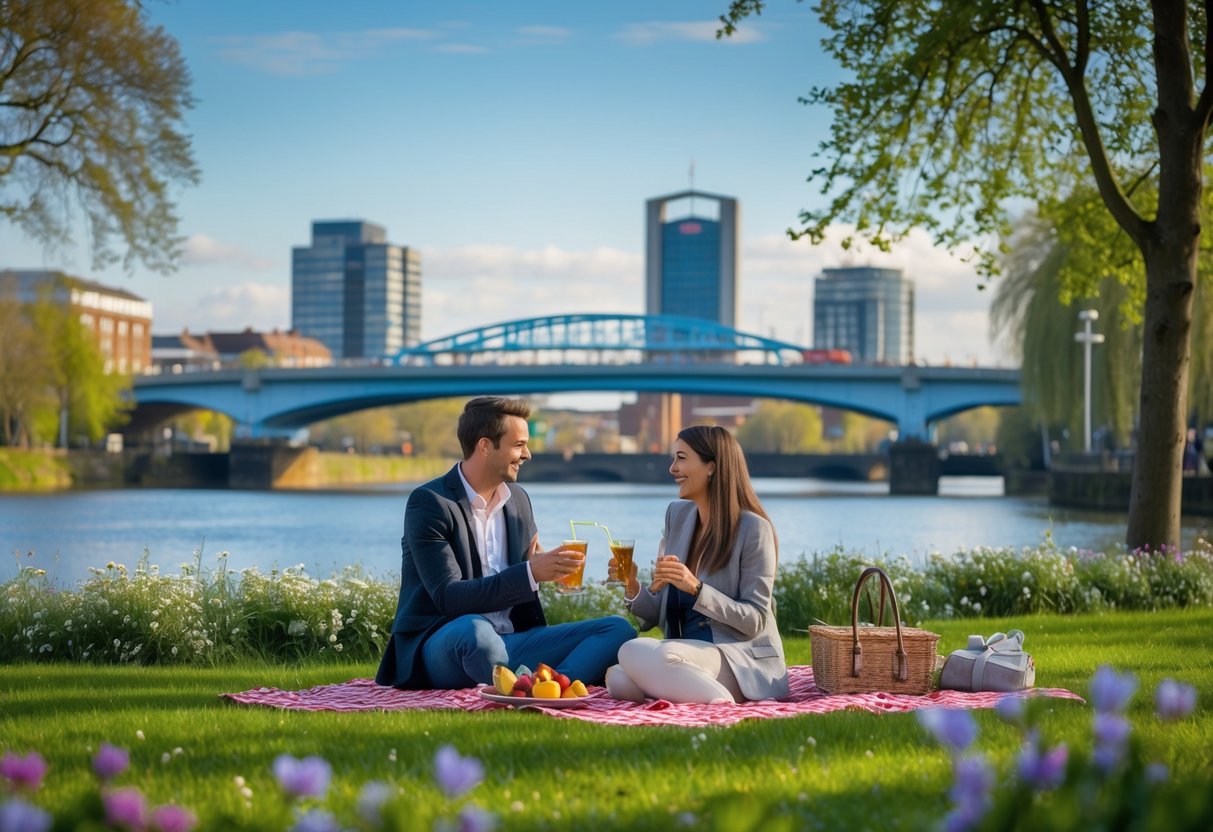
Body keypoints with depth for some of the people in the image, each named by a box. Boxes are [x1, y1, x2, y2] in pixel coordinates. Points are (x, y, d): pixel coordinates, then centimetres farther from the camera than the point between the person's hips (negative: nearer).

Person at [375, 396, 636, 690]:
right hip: (440, 648, -7)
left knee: (618, 629, -11)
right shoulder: (428, 503, -8)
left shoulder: (518, 499, 14)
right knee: (474, 629, -42)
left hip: (508, 644, 7)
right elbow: (449, 597, -18)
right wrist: (530, 573, -25)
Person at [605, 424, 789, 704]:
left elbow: (755, 621, -11)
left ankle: (724, 703, -19)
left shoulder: (753, 529, -7)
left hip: (745, 661, -6)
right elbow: (659, 612, 15)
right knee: (618, 680, -26)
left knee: (635, 652, -31)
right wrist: (632, 587, -7)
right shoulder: (677, 514, 12)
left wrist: (696, 588, -23)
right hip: (689, 653, 6)